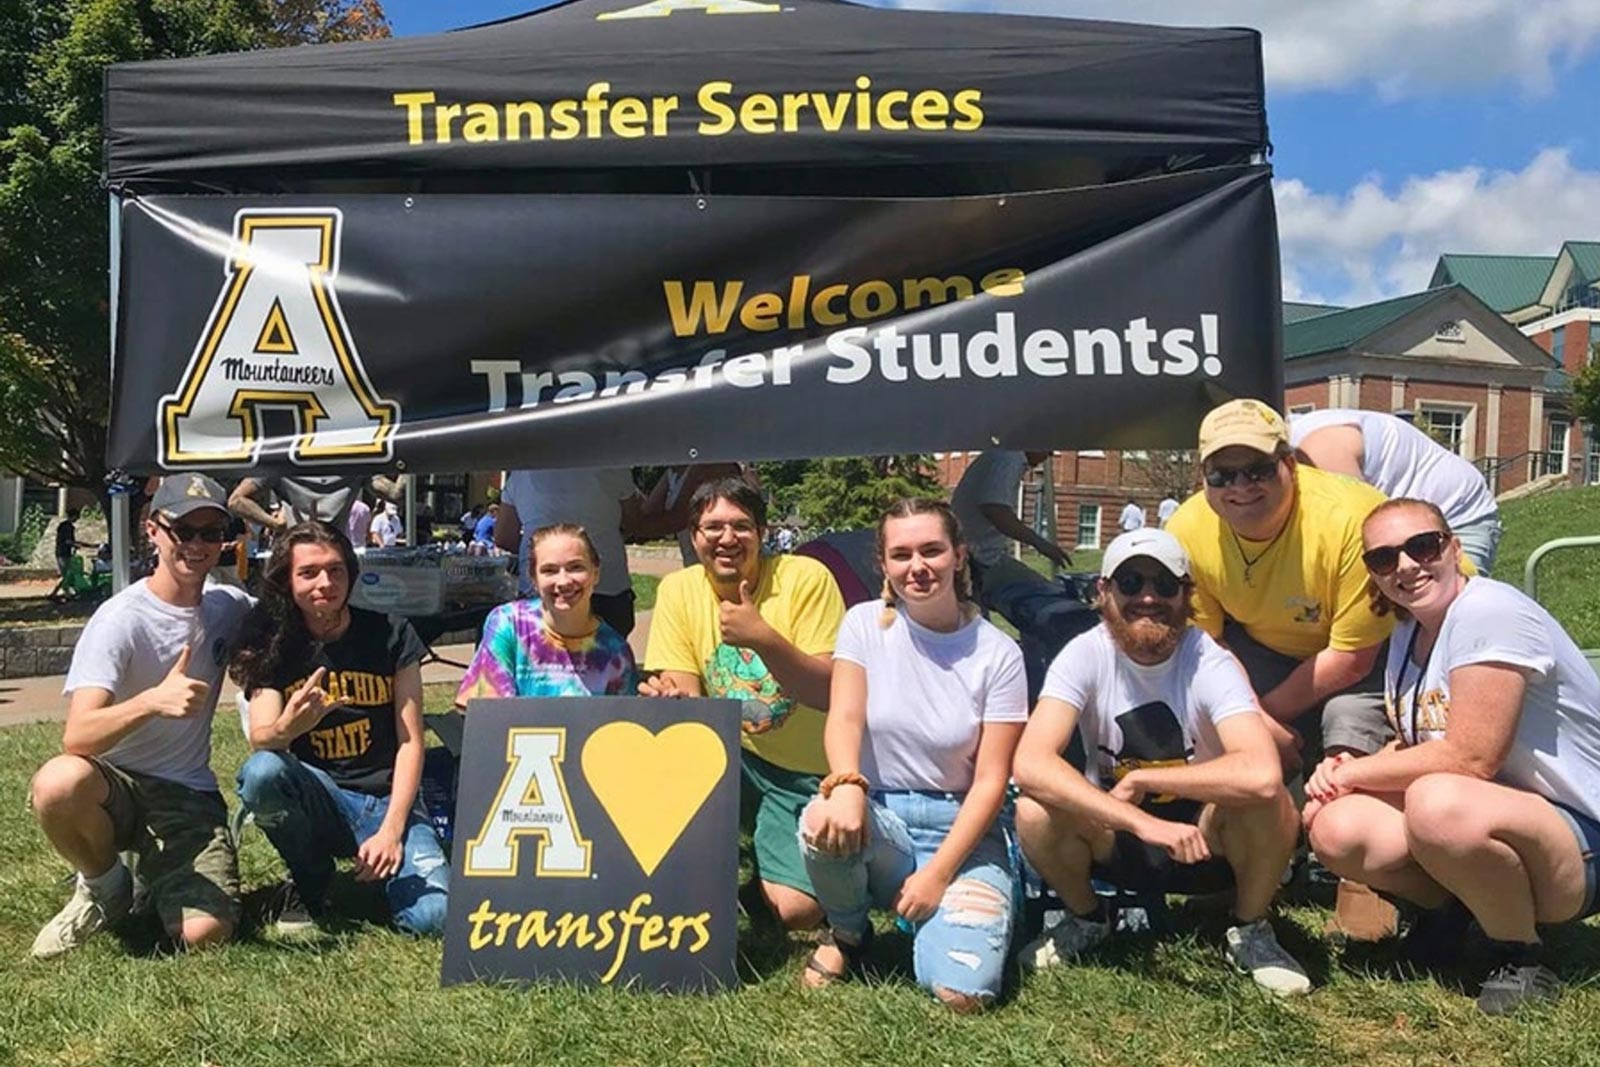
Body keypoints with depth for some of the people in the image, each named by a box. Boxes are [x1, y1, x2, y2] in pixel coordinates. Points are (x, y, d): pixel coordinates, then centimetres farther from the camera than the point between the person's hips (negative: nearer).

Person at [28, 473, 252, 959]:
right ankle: (104, 885, -4)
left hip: (190, 796, 2)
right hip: (115, 783, -2)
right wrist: (154, 700, -46)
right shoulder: (120, 620, -16)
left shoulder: (230, 607, 0)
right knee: (57, 784, -38)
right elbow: (76, 738, -27)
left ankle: (159, 874, 16)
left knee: (204, 933, -21)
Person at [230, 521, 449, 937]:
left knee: (435, 916, -27)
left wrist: (392, 829, -13)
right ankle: (309, 883, -5)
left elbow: (410, 742, -2)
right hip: (316, 800, 1)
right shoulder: (271, 645, 0)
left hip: (387, 799, -1)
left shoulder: (391, 634, 0)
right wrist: (288, 727, -40)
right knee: (261, 771, -33)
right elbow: (260, 740, -15)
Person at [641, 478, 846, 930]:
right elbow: (686, 693, -8)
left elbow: (831, 693, -19)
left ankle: (769, 877, 18)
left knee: (796, 911, -19)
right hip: (731, 757, 3)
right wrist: (671, 699, -34)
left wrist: (763, 639, -35)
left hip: (808, 773, -2)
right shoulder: (678, 590, -4)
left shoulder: (806, 578, -15)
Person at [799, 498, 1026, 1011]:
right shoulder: (865, 624, -1)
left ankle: (951, 918, 14)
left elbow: (991, 780, -7)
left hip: (961, 827, -1)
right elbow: (845, 717, -14)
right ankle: (847, 932, -1)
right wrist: (846, 784, -37)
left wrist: (938, 873, -15)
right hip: (881, 816, 2)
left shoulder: (997, 654, -5)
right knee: (825, 822, -35)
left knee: (963, 991, -23)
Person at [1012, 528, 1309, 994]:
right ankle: (1084, 918, 5)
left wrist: (1141, 780, -28)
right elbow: (1030, 765, -32)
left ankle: (1250, 930, 0)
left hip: (1205, 840, -1)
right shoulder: (1085, 655, -16)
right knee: (1034, 812, -29)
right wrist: (1142, 822, -39)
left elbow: (1261, 775, -37)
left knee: (1271, 803, -31)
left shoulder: (1211, 663, -19)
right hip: (1114, 838, 1)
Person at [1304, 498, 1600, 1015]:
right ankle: (1453, 910, 12)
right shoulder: (1408, 635, 8)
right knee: (1334, 827, -16)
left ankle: (1521, 958, -10)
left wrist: (1353, 771, -13)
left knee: (1439, 804, -38)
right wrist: (1344, 771, -11)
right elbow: (1413, 746, 10)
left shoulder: (1491, 613, -20)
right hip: (1479, 818, 8)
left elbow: (1469, 759, -25)